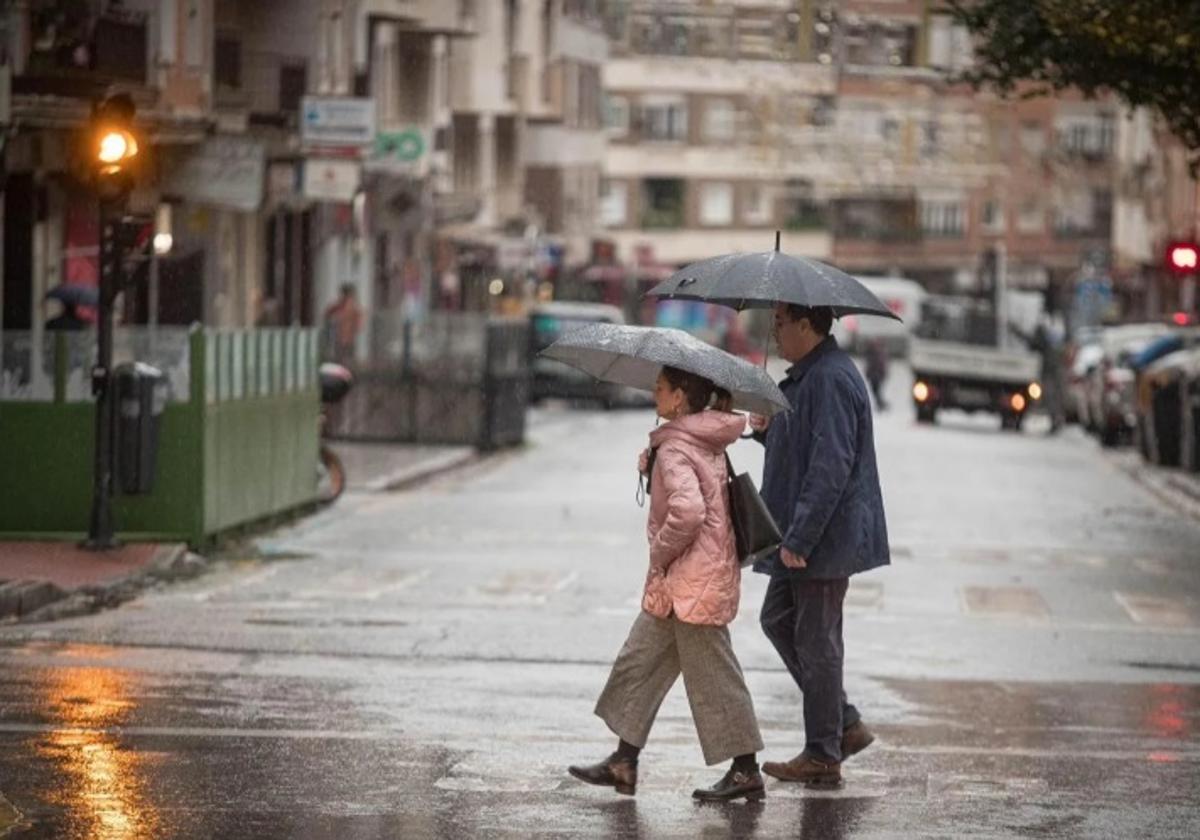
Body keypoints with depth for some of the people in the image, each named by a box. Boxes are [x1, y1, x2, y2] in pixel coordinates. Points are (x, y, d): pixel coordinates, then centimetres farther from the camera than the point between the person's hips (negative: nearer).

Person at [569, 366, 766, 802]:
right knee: (639, 664, 14)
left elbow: (688, 509, -32)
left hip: (691, 583, -10)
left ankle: (746, 772, 4)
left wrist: (661, 552, -16)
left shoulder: (675, 450, -18)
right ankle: (624, 762, 19)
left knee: (712, 676, -2)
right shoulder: (706, 443, 11)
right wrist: (652, 466, 2)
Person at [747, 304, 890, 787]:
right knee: (777, 620, 18)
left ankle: (823, 756, 7)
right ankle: (846, 725, 23)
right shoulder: (808, 375, 14)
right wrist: (768, 429, 7)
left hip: (826, 539, -11)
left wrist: (798, 538, -26)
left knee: (816, 642, -2)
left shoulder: (829, 380, -21)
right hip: (806, 537, 11)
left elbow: (831, 466, -26)